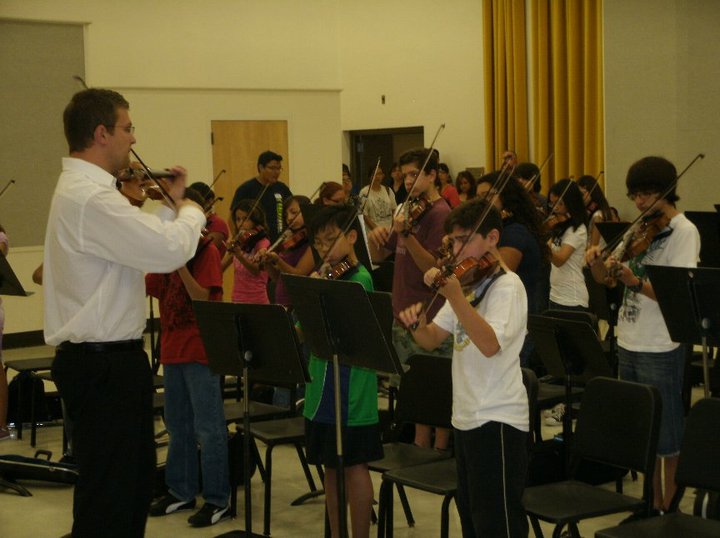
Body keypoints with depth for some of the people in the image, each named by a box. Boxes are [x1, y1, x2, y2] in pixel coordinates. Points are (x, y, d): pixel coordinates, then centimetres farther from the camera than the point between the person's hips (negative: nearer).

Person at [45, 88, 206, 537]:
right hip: (102, 364, -11)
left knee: (136, 483, 21)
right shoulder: (90, 198, -22)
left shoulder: (84, 189, 14)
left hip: (110, 359, 11)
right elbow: (171, 251, -26)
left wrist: (173, 205, 12)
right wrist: (191, 212, -7)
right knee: (107, 498, 0)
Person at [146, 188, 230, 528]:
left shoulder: (207, 251, -8)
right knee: (177, 426, 16)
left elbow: (202, 297, -18)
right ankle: (180, 491, 27)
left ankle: (217, 500, 4)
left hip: (200, 350, -8)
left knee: (208, 429, -3)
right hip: (172, 348, 8)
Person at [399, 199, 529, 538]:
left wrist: (455, 295, -37)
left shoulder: (507, 285, -13)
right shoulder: (467, 284, 12)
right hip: (466, 418, 9)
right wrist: (417, 323, -12)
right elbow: (431, 341, 9)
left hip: (498, 420, -9)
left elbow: (490, 345, -29)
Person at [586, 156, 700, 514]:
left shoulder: (684, 232, -10)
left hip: (661, 349, -7)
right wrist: (598, 262, -12)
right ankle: (653, 501, 28)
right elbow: (607, 280, 9)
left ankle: (670, 506, 15)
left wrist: (634, 282, -34)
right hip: (628, 342, 7)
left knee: (666, 434, 3)